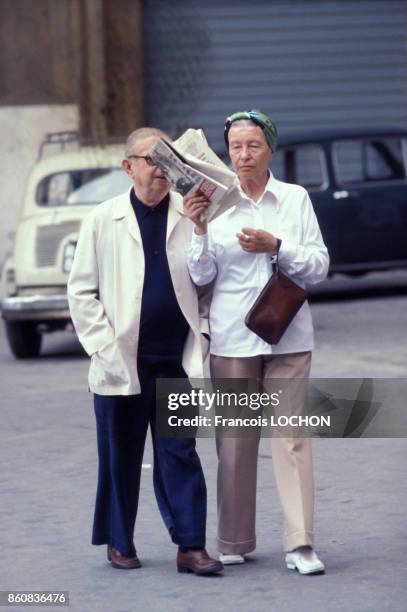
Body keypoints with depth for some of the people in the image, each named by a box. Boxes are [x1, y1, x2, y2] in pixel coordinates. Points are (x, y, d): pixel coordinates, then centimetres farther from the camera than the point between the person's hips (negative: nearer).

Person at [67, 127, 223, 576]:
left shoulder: (190, 216, 4)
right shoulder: (104, 220, 2)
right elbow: (81, 291, 3)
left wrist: (199, 343, -6)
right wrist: (104, 347, -5)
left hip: (176, 360, 1)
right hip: (122, 364, -1)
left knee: (180, 454, 1)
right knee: (121, 457, 7)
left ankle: (191, 546, 2)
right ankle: (119, 543, 19)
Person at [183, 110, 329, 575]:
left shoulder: (295, 199, 5)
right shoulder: (215, 202, 3)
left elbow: (320, 265, 3)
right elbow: (202, 276, 0)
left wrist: (276, 247, -12)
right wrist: (199, 231, -15)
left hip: (288, 335, 0)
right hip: (232, 338, 0)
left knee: (292, 434, -7)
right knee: (234, 439, 3)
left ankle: (299, 544, -9)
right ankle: (235, 542, 13)